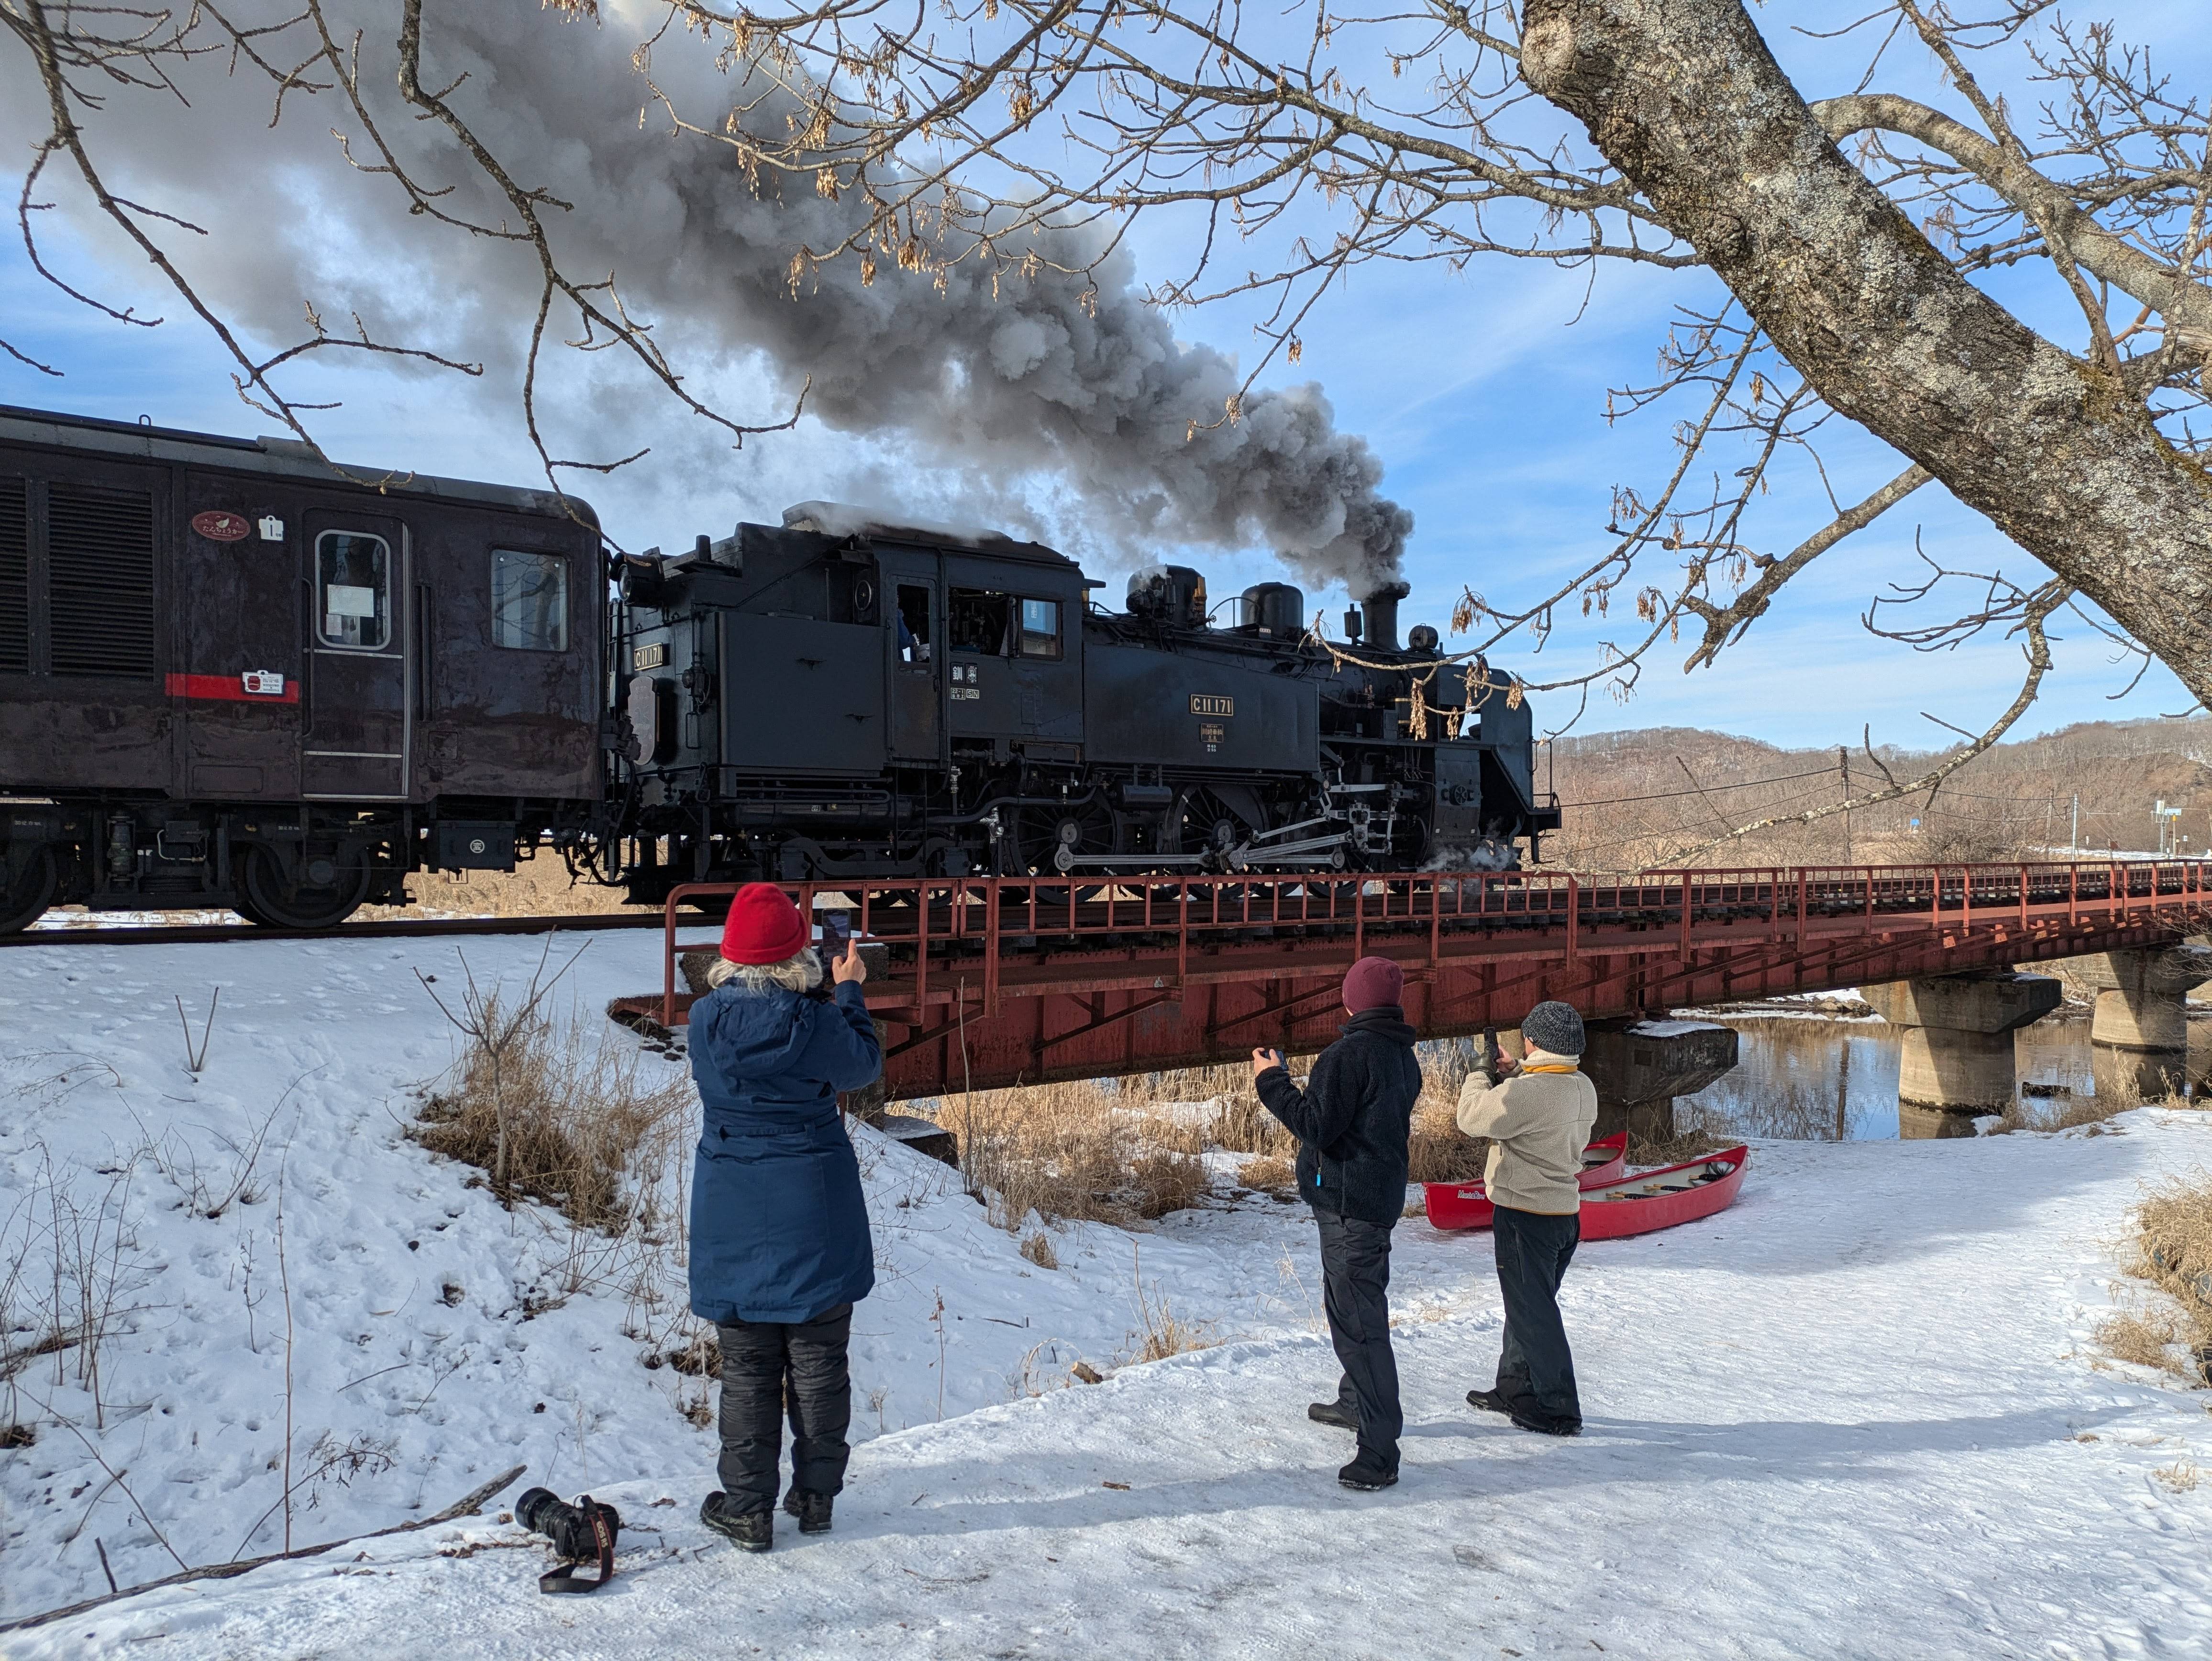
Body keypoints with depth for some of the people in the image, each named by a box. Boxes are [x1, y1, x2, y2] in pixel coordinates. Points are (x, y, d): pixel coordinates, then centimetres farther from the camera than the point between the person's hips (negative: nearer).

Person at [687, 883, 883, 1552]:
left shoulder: (705, 1021, -10)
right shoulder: (815, 1022, -17)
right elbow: (863, 1065, 1)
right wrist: (849, 991, 12)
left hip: (733, 1216, 2)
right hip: (815, 1218, -1)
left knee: (747, 1368, 12)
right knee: (819, 1361, 13)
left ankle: (748, 1507, 19)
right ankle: (816, 1496, 24)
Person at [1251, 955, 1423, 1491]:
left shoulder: (1350, 1052, -20)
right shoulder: (1403, 1054, 8)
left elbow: (1318, 1126, -20)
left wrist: (1272, 1081, -9)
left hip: (1348, 1201, -10)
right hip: (1383, 1196, 10)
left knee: (1357, 1320, -9)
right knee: (1355, 1304, 26)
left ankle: (1379, 1452, -9)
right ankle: (1355, 1403, 43)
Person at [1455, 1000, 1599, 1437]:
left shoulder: (1529, 1091, -25)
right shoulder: (1583, 1087, 3)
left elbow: (1474, 1117, -15)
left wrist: (1480, 1076, 1)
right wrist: (1514, 1074, 8)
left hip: (1526, 1214, -9)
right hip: (1566, 1210, 9)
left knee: (1533, 1312, 2)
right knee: (1529, 1304, 22)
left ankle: (1559, 1412, 9)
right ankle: (1515, 1389, 35)